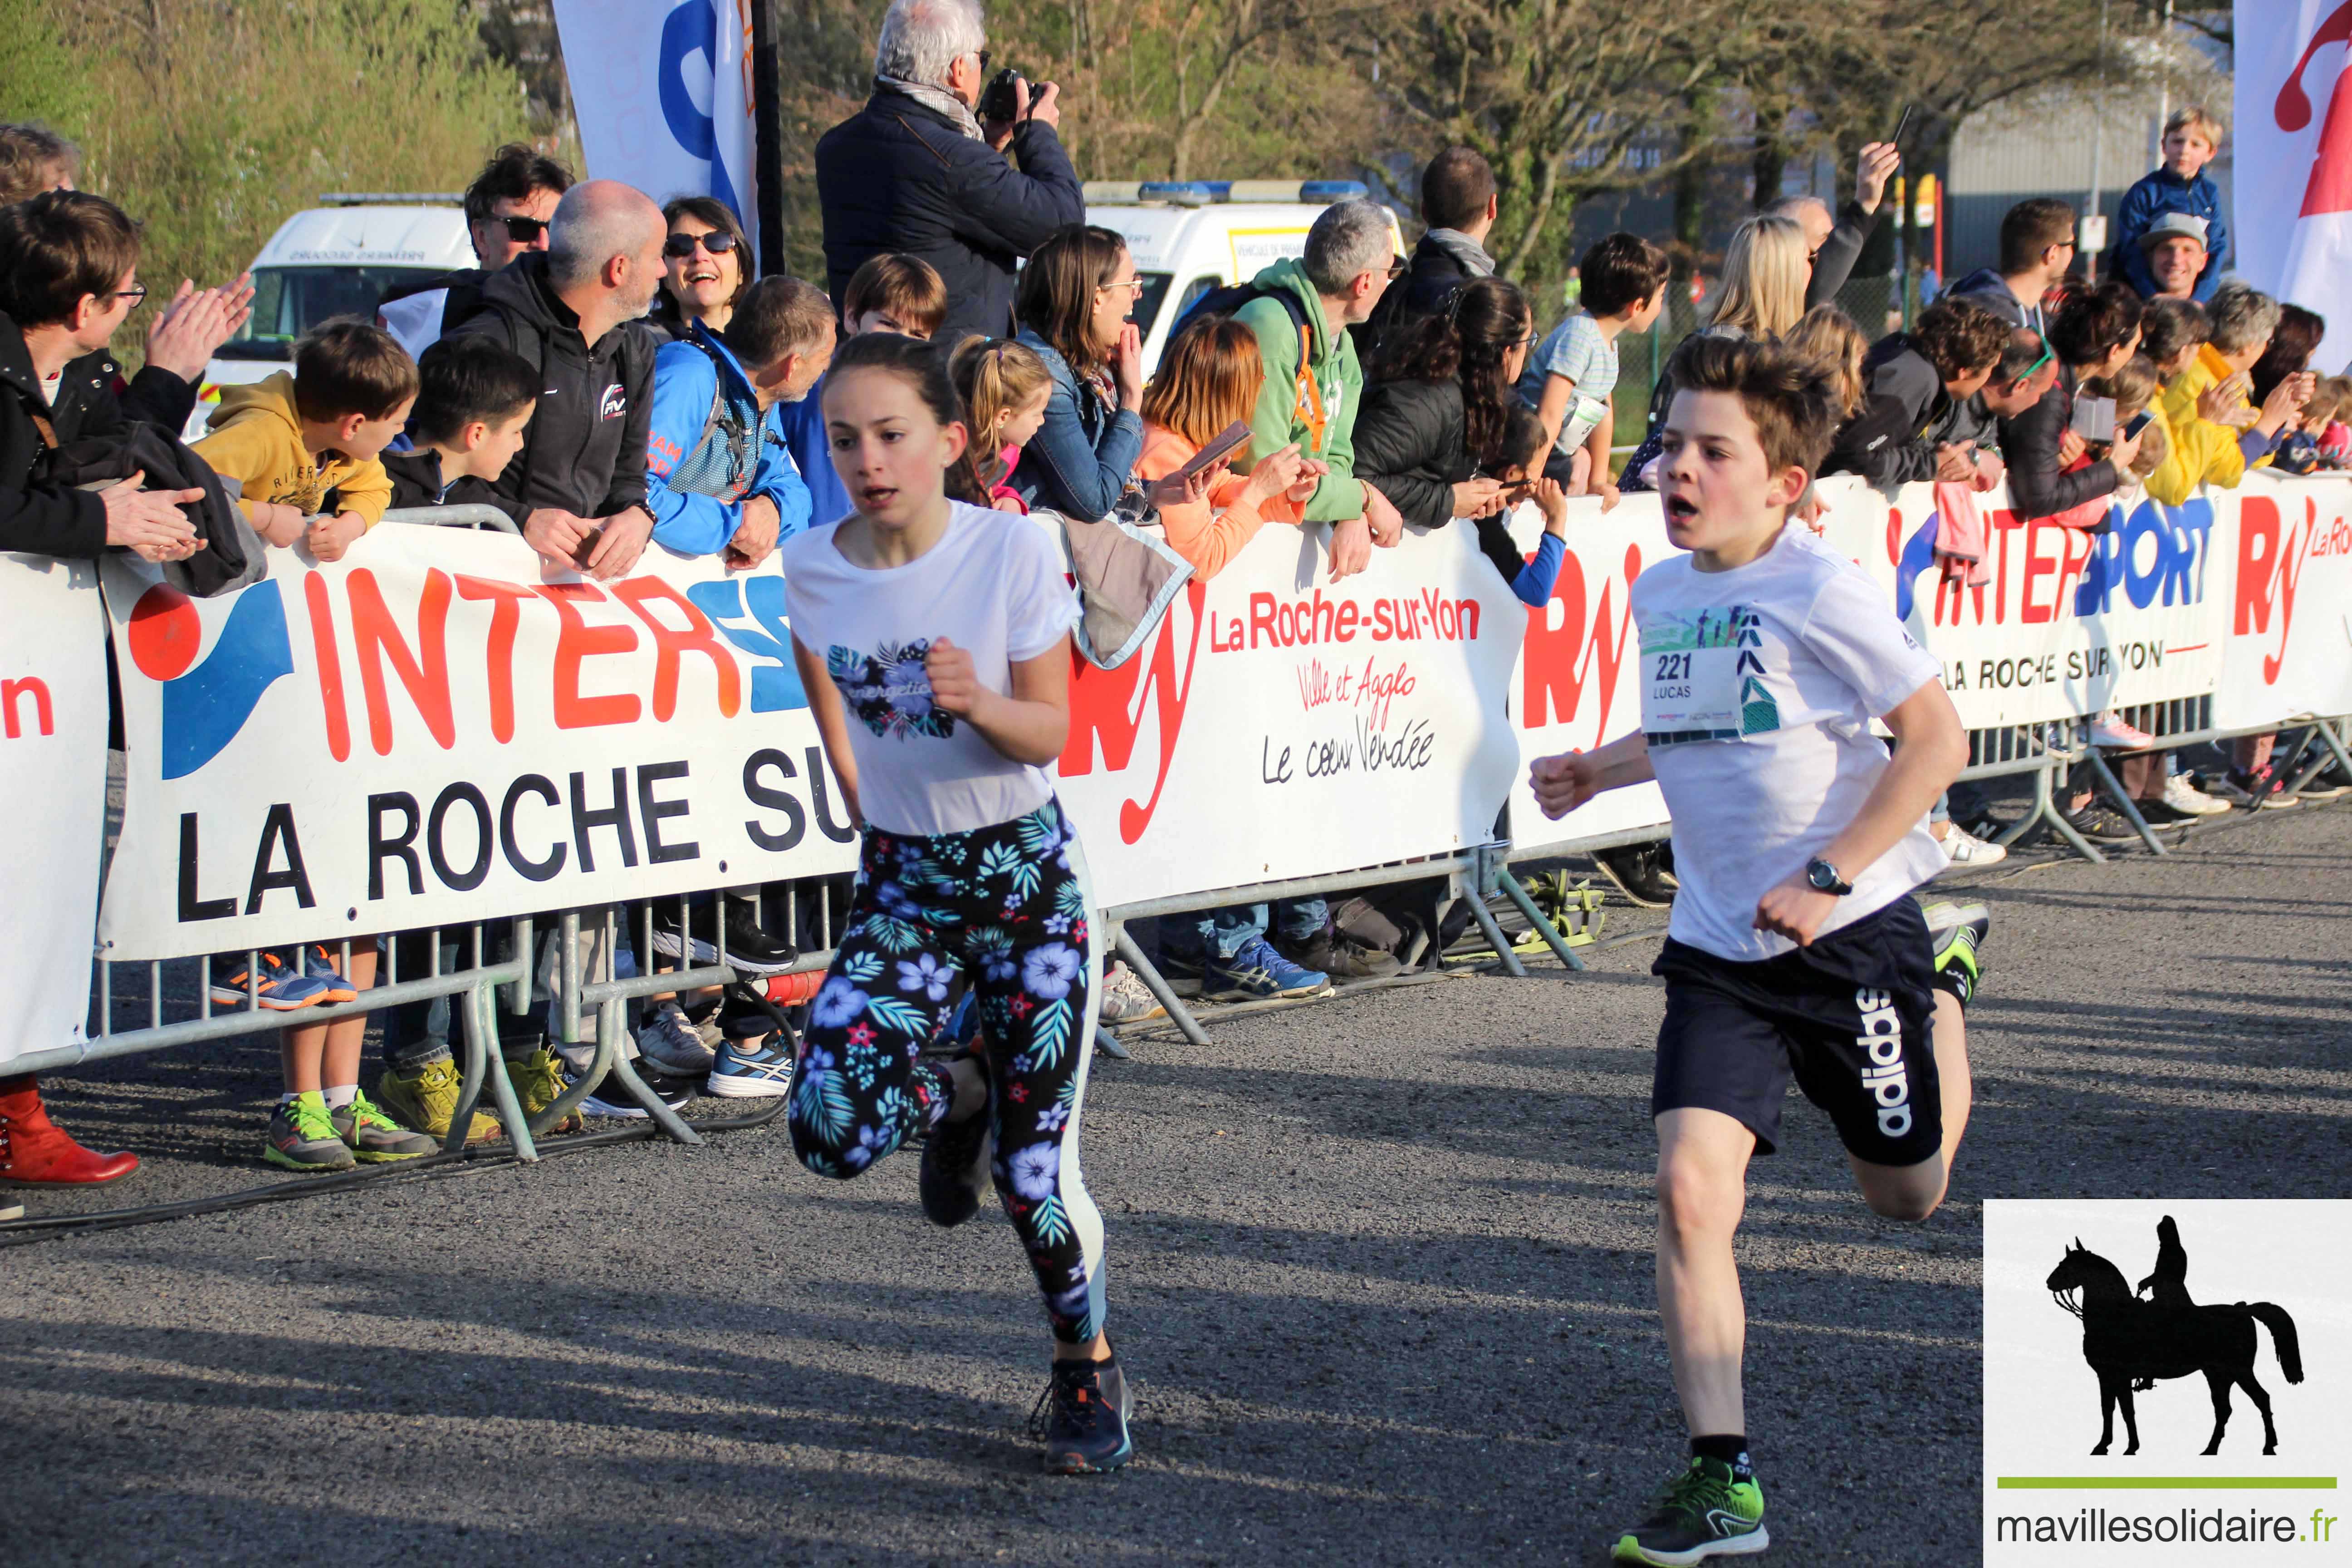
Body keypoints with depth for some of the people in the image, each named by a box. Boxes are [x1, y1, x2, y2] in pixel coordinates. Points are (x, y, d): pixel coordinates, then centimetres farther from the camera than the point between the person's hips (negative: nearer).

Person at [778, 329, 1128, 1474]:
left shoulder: (1015, 553, -14)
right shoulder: (810, 571, -5)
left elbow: (1051, 733, -11)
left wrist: (980, 703, -31)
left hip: (1026, 873, -2)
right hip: (902, 877, 2)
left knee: (1035, 1167, -3)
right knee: (832, 1132, -18)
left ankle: (1088, 1369, 23)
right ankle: (956, 1093, 18)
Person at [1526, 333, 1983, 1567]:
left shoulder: (1821, 592, -16)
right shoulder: (1658, 595, 5)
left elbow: (1938, 737, -15)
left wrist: (1829, 881, -19)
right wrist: (1598, 770, 7)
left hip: (1854, 933, -4)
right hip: (1718, 948, 4)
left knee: (1908, 1196, 16)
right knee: (1692, 1187, -15)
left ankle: (1947, 975, 45)